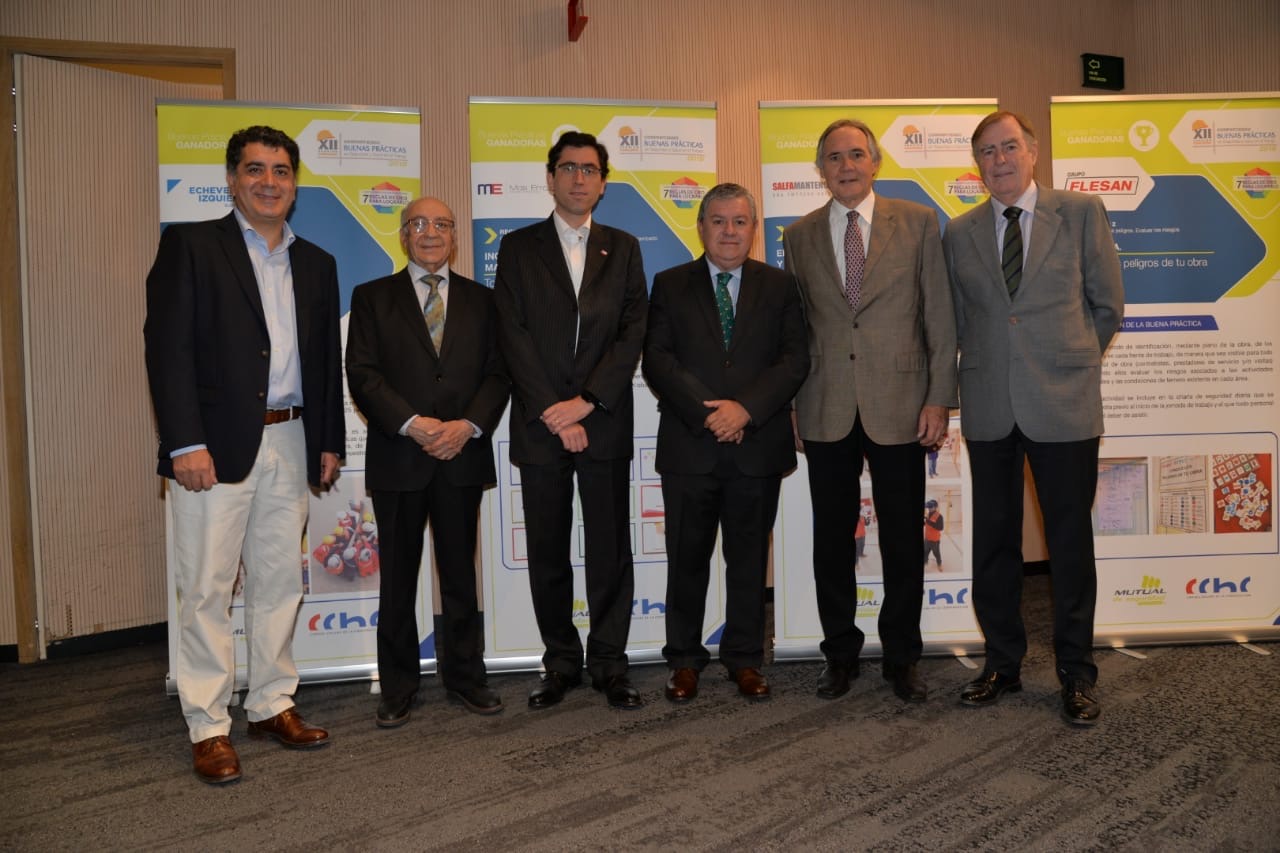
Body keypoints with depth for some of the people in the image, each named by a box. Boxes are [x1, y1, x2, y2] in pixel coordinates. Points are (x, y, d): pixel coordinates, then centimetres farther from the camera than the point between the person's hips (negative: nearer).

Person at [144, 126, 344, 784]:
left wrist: (330, 442, 12)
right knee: (207, 588, 1)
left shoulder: (316, 264, 15)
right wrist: (185, 443, -15)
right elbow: (167, 347, -8)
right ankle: (208, 728, 11)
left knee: (279, 581, 11)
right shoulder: (190, 245, 0)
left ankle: (272, 704, 24)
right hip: (216, 445, -5)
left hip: (290, 444, 5)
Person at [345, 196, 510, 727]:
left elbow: (498, 373, 5)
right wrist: (412, 424, -15)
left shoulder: (480, 300, 12)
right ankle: (397, 687, 18)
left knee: (460, 572, 9)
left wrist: (469, 425, -12)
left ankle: (465, 676, 21)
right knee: (398, 576, 6)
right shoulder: (372, 298, 7)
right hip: (398, 458, -1)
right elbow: (362, 374, -3)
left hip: (463, 455, 2)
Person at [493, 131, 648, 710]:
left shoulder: (623, 248, 11)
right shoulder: (518, 248, 7)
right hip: (540, 424, 0)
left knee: (610, 549, 4)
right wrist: (554, 414, -10)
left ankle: (609, 663, 16)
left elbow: (634, 331, 2)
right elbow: (513, 336, -1)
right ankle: (561, 662, 20)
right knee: (547, 553, 7)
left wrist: (588, 401, -10)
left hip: (605, 423, 1)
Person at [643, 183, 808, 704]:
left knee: (750, 558, 9)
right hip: (689, 446, 0)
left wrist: (746, 408, -14)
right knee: (687, 558, 7)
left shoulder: (779, 286, 10)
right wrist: (706, 413, -14)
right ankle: (684, 660, 21)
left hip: (758, 444, 1)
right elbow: (657, 359, -3)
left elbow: (795, 359, 0)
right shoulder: (670, 285, 7)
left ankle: (745, 659, 21)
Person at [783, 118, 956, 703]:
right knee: (832, 539, 9)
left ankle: (901, 657, 23)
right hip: (827, 412, 2)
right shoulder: (799, 237, 9)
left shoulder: (918, 223, 4)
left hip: (899, 406, -1)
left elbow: (939, 317, 1)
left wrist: (939, 398, -5)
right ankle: (840, 652, 25)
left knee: (902, 540, 6)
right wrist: (793, 402, 4)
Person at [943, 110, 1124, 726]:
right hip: (989, 408, 2)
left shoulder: (1081, 213, 2)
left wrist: (1071, 360, 9)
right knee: (994, 540, 9)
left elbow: (1107, 303, 6)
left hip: (1064, 404, -2)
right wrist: (987, 370, 9)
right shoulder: (959, 233, 8)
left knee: (1069, 541, 4)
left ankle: (1076, 674, 18)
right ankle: (1003, 664, 23)